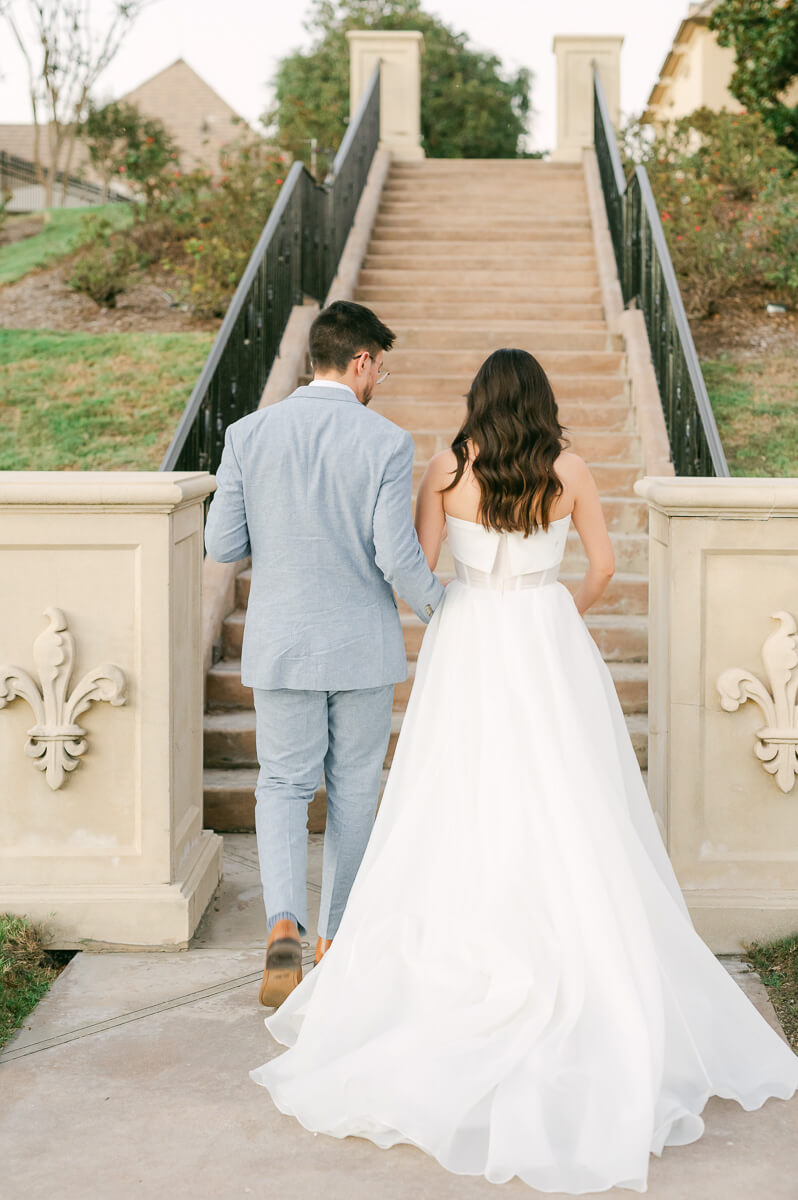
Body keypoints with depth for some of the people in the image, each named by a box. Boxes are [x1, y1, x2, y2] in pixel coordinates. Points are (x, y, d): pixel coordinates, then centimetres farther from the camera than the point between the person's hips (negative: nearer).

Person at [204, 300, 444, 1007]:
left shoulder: (249, 435, -5)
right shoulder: (387, 444, -12)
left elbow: (223, 546, -2)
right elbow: (398, 558, -15)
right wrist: (436, 605, 5)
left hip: (282, 643, 1)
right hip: (363, 644, -1)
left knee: (284, 787, 13)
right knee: (354, 792, 15)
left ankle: (285, 929, -9)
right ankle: (336, 937, 26)